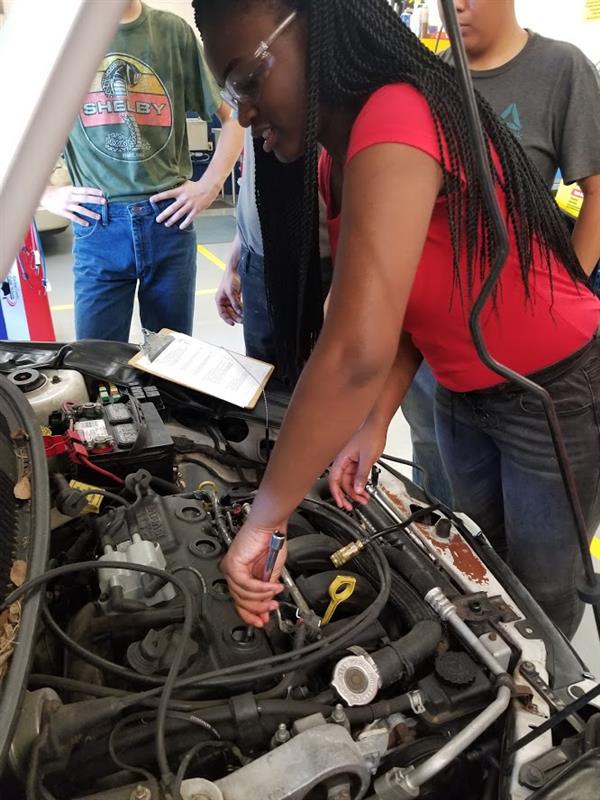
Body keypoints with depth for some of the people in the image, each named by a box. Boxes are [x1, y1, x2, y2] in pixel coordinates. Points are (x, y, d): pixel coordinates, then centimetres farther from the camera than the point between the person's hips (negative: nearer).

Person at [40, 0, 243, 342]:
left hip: (168, 221, 1)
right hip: (98, 226, -1)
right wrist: (46, 192, 0)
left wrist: (210, 185, 2)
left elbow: (233, 117, 12)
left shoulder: (175, 32, 6)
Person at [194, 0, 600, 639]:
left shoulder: (395, 122, -32)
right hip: (466, 393, 8)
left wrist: (263, 521, -35)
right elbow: (396, 305, 1)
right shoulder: (335, 163, -2)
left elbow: (357, 352, -43)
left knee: (537, 590, 12)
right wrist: (373, 425, -11)